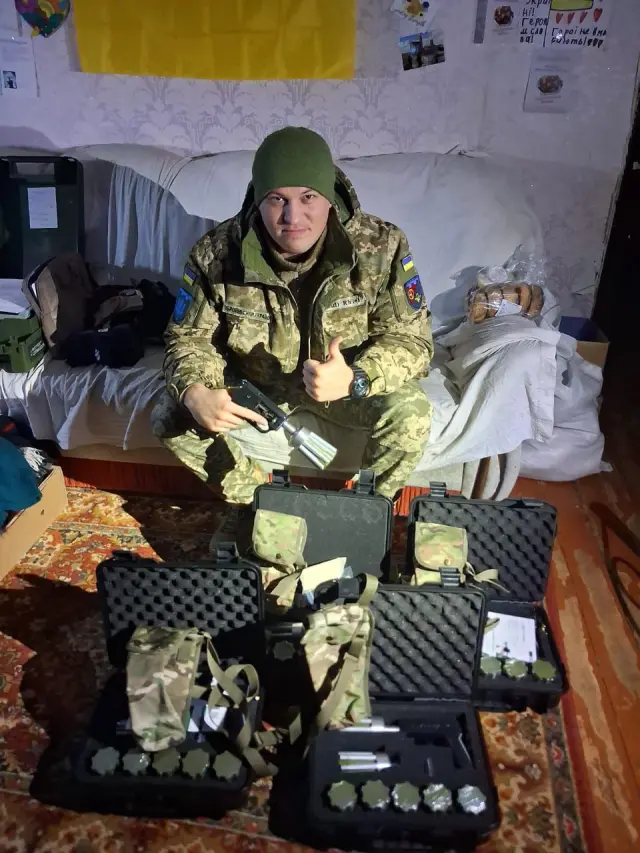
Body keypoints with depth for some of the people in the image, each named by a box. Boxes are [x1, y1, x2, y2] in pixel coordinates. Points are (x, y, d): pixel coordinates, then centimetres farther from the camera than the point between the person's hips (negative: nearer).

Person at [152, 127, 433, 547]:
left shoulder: (381, 247, -24)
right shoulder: (217, 253, -20)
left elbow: (411, 339, -20)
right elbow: (189, 336, -9)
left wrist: (353, 379, -41)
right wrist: (196, 392, -32)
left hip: (348, 378, -1)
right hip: (254, 380, 2)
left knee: (411, 412, -29)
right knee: (172, 418, -16)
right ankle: (255, 498, 9)